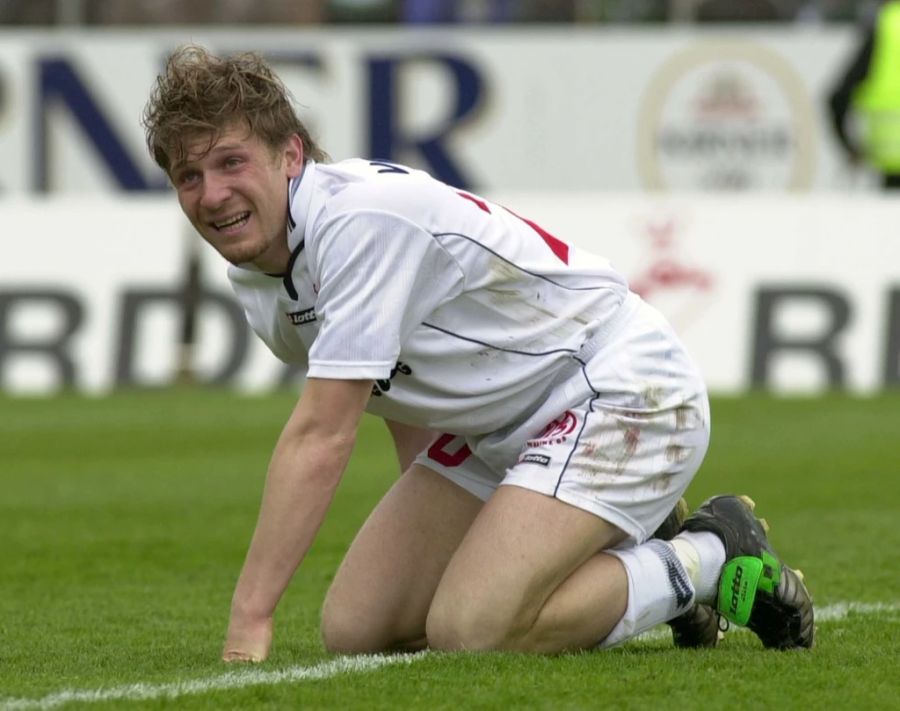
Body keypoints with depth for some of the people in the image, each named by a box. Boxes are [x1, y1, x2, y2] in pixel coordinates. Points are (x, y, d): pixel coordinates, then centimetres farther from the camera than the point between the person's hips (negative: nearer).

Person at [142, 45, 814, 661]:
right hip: (499, 431, 10)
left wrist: (248, 622, -31)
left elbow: (320, 438, -30)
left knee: (468, 633, -25)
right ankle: (618, 550, 15)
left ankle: (707, 559, -3)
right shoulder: (256, 278, 2)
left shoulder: (362, 216, -27)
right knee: (353, 628, 0)